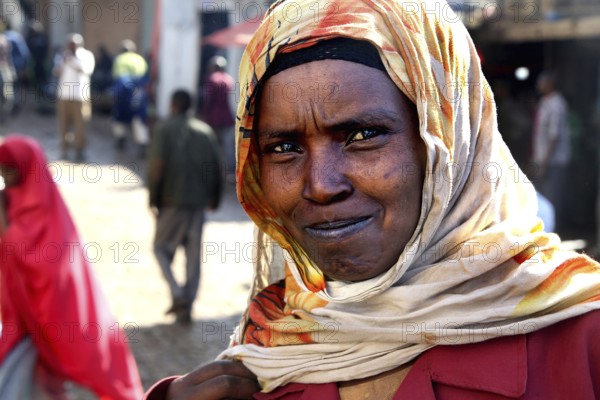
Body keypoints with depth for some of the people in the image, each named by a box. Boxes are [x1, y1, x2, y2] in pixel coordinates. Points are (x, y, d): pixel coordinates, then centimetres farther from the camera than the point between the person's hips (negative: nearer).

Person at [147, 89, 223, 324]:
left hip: (172, 201, -4)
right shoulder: (205, 131, 7)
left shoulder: (164, 130, -5)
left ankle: (177, 294, -6)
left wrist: (153, 200, -5)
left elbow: (156, 166, -13)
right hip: (199, 201, 4)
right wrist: (214, 198, 15)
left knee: (161, 247, 12)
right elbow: (216, 168, 5)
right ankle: (186, 307, 10)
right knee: (193, 255, 9)